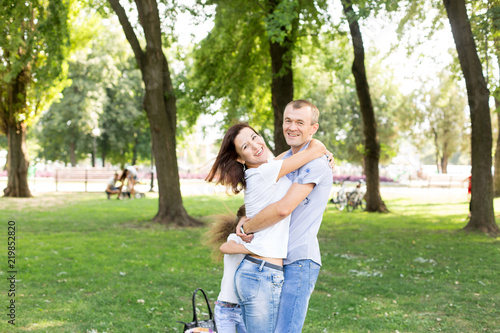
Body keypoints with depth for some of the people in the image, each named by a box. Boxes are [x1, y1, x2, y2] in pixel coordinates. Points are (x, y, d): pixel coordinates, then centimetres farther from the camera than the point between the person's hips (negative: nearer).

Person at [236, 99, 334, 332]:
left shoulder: (315, 163, -14)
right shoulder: (284, 160, 17)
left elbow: (284, 208, -24)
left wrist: (247, 227, -12)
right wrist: (246, 219, 0)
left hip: (299, 261, -9)